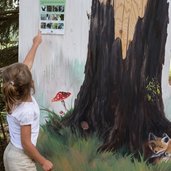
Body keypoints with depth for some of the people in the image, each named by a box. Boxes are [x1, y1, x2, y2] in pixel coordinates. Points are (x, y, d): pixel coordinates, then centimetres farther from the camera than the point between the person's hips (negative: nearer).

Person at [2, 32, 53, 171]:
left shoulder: (17, 95, -6)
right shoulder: (26, 111, -29)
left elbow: (26, 65, 6)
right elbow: (26, 144, -22)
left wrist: (36, 43, 17)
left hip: (11, 152, 8)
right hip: (21, 159, -8)